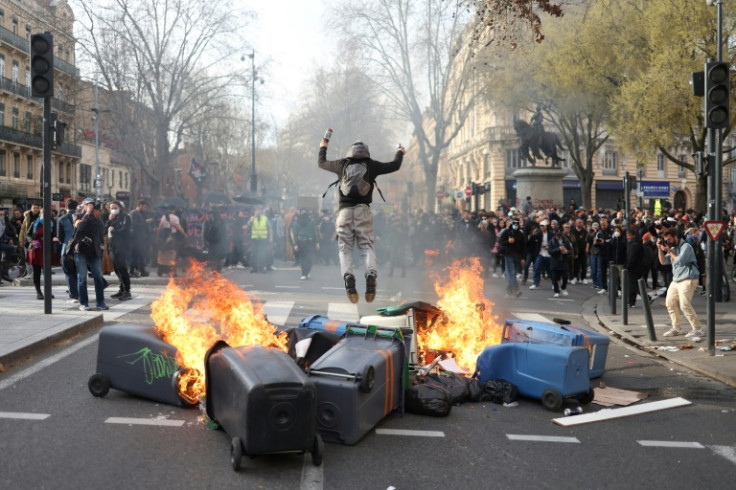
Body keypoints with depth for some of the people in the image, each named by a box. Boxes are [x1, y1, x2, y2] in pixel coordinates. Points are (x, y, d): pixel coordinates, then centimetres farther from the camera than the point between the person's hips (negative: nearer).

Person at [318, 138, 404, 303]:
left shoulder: (342, 164, 11)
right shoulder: (371, 165, 8)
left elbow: (321, 163, 27)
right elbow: (395, 166, 19)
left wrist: (323, 147, 46)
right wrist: (399, 153, 40)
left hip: (344, 210, 1)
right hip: (363, 210, 0)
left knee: (345, 248, 1)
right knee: (367, 246, 0)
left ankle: (348, 275, -24)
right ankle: (371, 274, -26)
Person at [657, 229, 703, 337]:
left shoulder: (686, 246, -10)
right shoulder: (672, 248, 17)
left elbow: (679, 261, -20)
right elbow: (663, 261, 14)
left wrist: (669, 251, -10)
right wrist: (660, 249, 2)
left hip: (688, 280, -10)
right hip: (676, 280, 10)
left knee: (685, 305, -18)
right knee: (669, 302, 11)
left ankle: (697, 329, -12)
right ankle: (676, 328, 20)